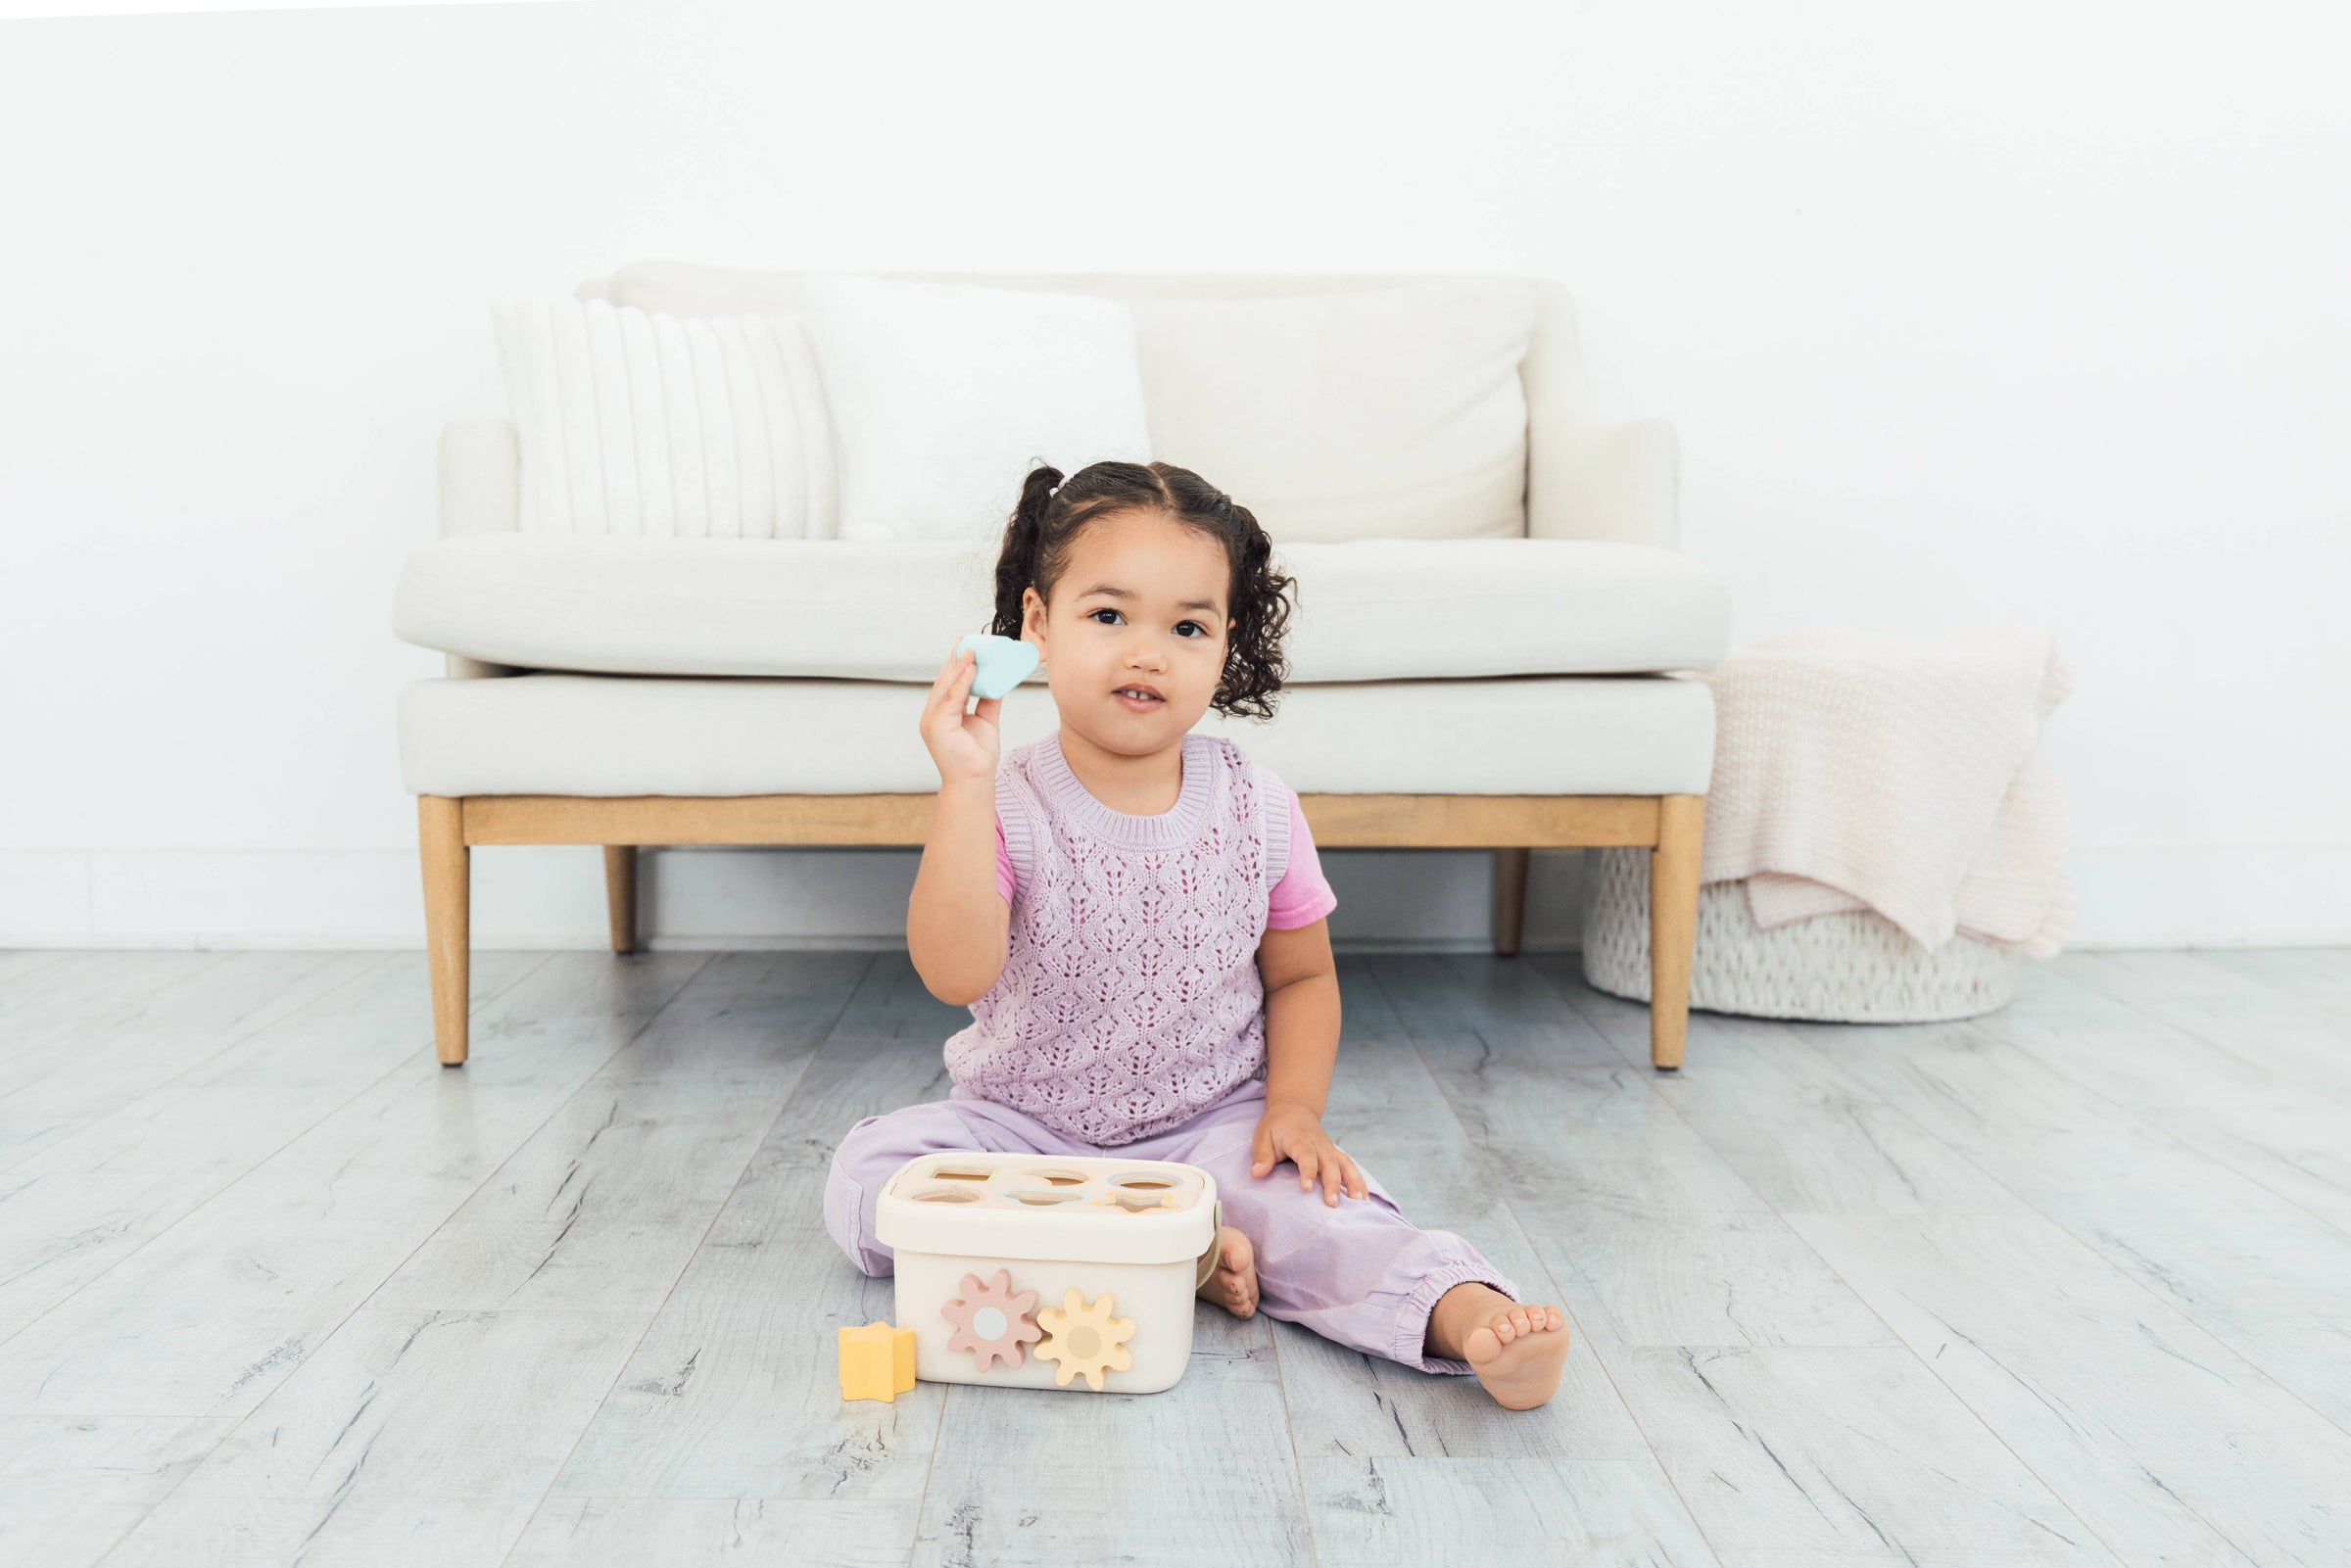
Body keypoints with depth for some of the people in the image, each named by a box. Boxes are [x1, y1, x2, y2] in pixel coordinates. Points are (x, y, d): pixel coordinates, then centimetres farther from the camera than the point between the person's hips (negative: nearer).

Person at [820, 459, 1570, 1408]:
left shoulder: (1259, 811, -6)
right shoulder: (1007, 806, -13)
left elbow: (1301, 977, 7)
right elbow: (956, 975, -28)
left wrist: (1294, 1108, -11)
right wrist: (964, 784, -31)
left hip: (1210, 1125, 0)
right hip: (1021, 1125, 1)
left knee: (1309, 1198, -31)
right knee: (864, 1173, -22)